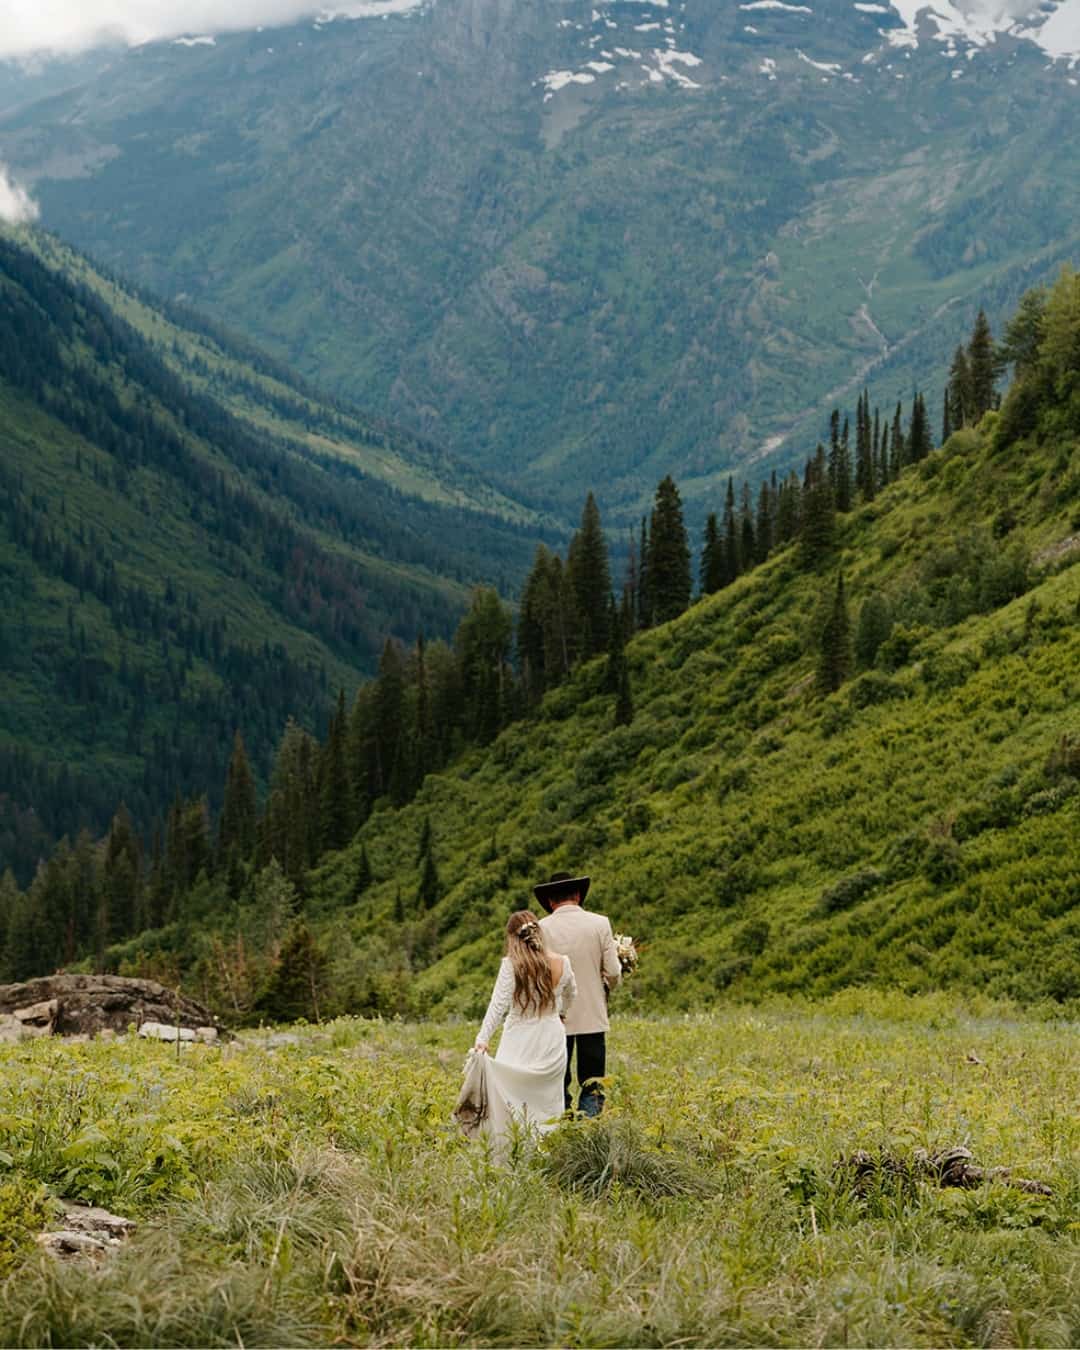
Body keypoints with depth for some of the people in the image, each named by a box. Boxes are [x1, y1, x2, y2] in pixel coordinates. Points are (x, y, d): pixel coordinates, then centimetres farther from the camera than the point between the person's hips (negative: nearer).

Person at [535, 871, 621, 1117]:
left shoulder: (541, 928, -5)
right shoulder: (600, 924, -3)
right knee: (592, 1088, 5)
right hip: (593, 1017, 0)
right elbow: (613, 974, -3)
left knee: (557, 1088, 7)